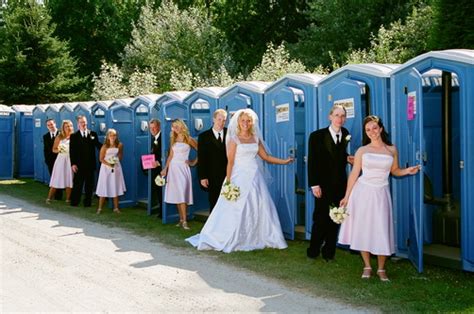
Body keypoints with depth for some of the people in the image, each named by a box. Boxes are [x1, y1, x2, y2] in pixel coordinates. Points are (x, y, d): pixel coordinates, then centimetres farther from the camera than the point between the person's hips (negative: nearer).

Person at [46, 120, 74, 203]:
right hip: (61, 160, 0)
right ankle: (49, 198, 7)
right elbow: (53, 149, 5)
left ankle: (68, 199, 9)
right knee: (56, 180, 0)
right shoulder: (59, 137, 2)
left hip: (70, 160, 0)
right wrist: (58, 150, -16)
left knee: (69, 180, 1)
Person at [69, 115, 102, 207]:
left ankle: (88, 202, 16)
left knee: (89, 184, 7)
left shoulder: (93, 134, 7)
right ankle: (74, 202, 13)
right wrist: (73, 164, -11)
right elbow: (72, 151, -3)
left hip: (90, 164, 2)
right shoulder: (74, 136, 2)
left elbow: (98, 145, 3)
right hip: (79, 164, -2)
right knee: (77, 184, 4)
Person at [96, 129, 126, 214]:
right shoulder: (105, 146, -10)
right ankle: (100, 208, 6)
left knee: (116, 188, 6)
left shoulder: (119, 145, -2)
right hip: (106, 168, -3)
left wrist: (117, 160, 2)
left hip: (116, 167, 3)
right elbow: (101, 159, -8)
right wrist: (109, 164, -19)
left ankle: (116, 208, 13)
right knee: (104, 188, -1)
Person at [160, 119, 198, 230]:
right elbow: (171, 156, 12)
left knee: (182, 195, -12)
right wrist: (165, 169, 5)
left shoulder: (189, 139, -1)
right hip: (173, 168, 4)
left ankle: (184, 221, -13)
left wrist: (193, 162, 0)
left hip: (183, 168, -4)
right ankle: (181, 219, 8)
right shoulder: (173, 139, 12)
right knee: (177, 195, 3)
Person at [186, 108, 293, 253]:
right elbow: (230, 161, -8)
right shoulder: (234, 139, -4)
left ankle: (257, 239, 16)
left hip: (255, 177, 5)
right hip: (239, 177, -5)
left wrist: (284, 161, 10)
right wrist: (228, 181, -14)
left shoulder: (255, 138, 10)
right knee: (235, 210, -3)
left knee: (259, 208, 5)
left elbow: (266, 157, 14)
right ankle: (229, 240, 8)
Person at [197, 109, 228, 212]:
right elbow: (201, 159, 0)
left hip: (229, 176, 1)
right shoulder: (204, 136, 4)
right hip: (213, 178, -1)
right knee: (214, 205, 5)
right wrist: (202, 177, -5)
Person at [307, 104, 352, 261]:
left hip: (340, 184, 3)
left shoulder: (346, 135, 3)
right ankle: (313, 250, 17)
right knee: (321, 218, 2)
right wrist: (314, 184, -13)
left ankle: (329, 251, 18)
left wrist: (348, 159, -10)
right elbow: (312, 161, -8)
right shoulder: (317, 136, -6)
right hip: (323, 184, -3)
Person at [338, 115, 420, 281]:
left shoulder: (392, 150, 4)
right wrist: (347, 196, 2)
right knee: (363, 229, 4)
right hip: (363, 192, 0)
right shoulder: (362, 151, 0)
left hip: (381, 194, 0)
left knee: (381, 230, 0)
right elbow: (354, 174, 2)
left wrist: (407, 171, -5)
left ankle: (381, 269, 15)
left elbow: (395, 171, 16)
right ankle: (367, 266, 19)